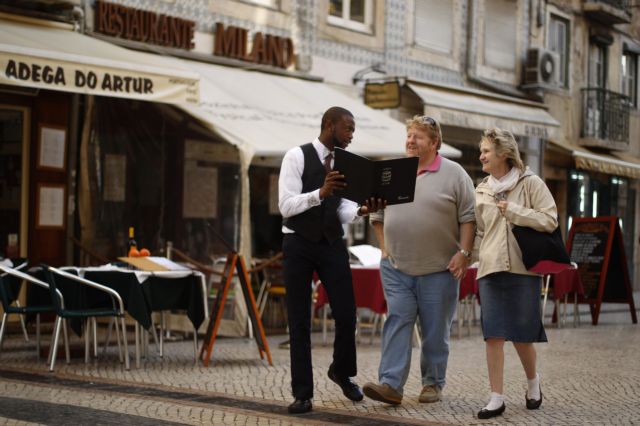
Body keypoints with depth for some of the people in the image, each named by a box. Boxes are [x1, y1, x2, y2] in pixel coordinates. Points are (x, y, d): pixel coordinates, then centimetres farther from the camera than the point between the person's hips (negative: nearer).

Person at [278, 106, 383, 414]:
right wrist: (320, 193, -31)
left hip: (332, 244, 4)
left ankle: (342, 372, 29)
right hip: (299, 245, -4)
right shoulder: (297, 156, -9)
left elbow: (343, 212, 3)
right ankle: (302, 394, 12)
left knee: (346, 316, 1)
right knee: (299, 322, 2)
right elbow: (286, 206, -16)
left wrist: (361, 211, -19)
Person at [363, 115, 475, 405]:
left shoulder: (454, 174, -2)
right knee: (397, 322, -4)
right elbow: (378, 214, 17)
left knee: (436, 329, 6)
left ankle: (433, 383, 18)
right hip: (397, 267, 3)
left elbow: (469, 218, -3)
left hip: (438, 269, -3)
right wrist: (384, 248, 9)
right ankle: (391, 384, -8)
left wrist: (463, 253, -11)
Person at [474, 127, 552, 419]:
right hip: (491, 270, 3)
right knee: (493, 335, -3)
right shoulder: (481, 191, 12)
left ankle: (532, 381, 32)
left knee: (522, 335, 4)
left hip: (523, 268, -3)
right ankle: (496, 398, 2)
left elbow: (550, 220, -6)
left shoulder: (530, 183, 0)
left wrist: (514, 211, -11)